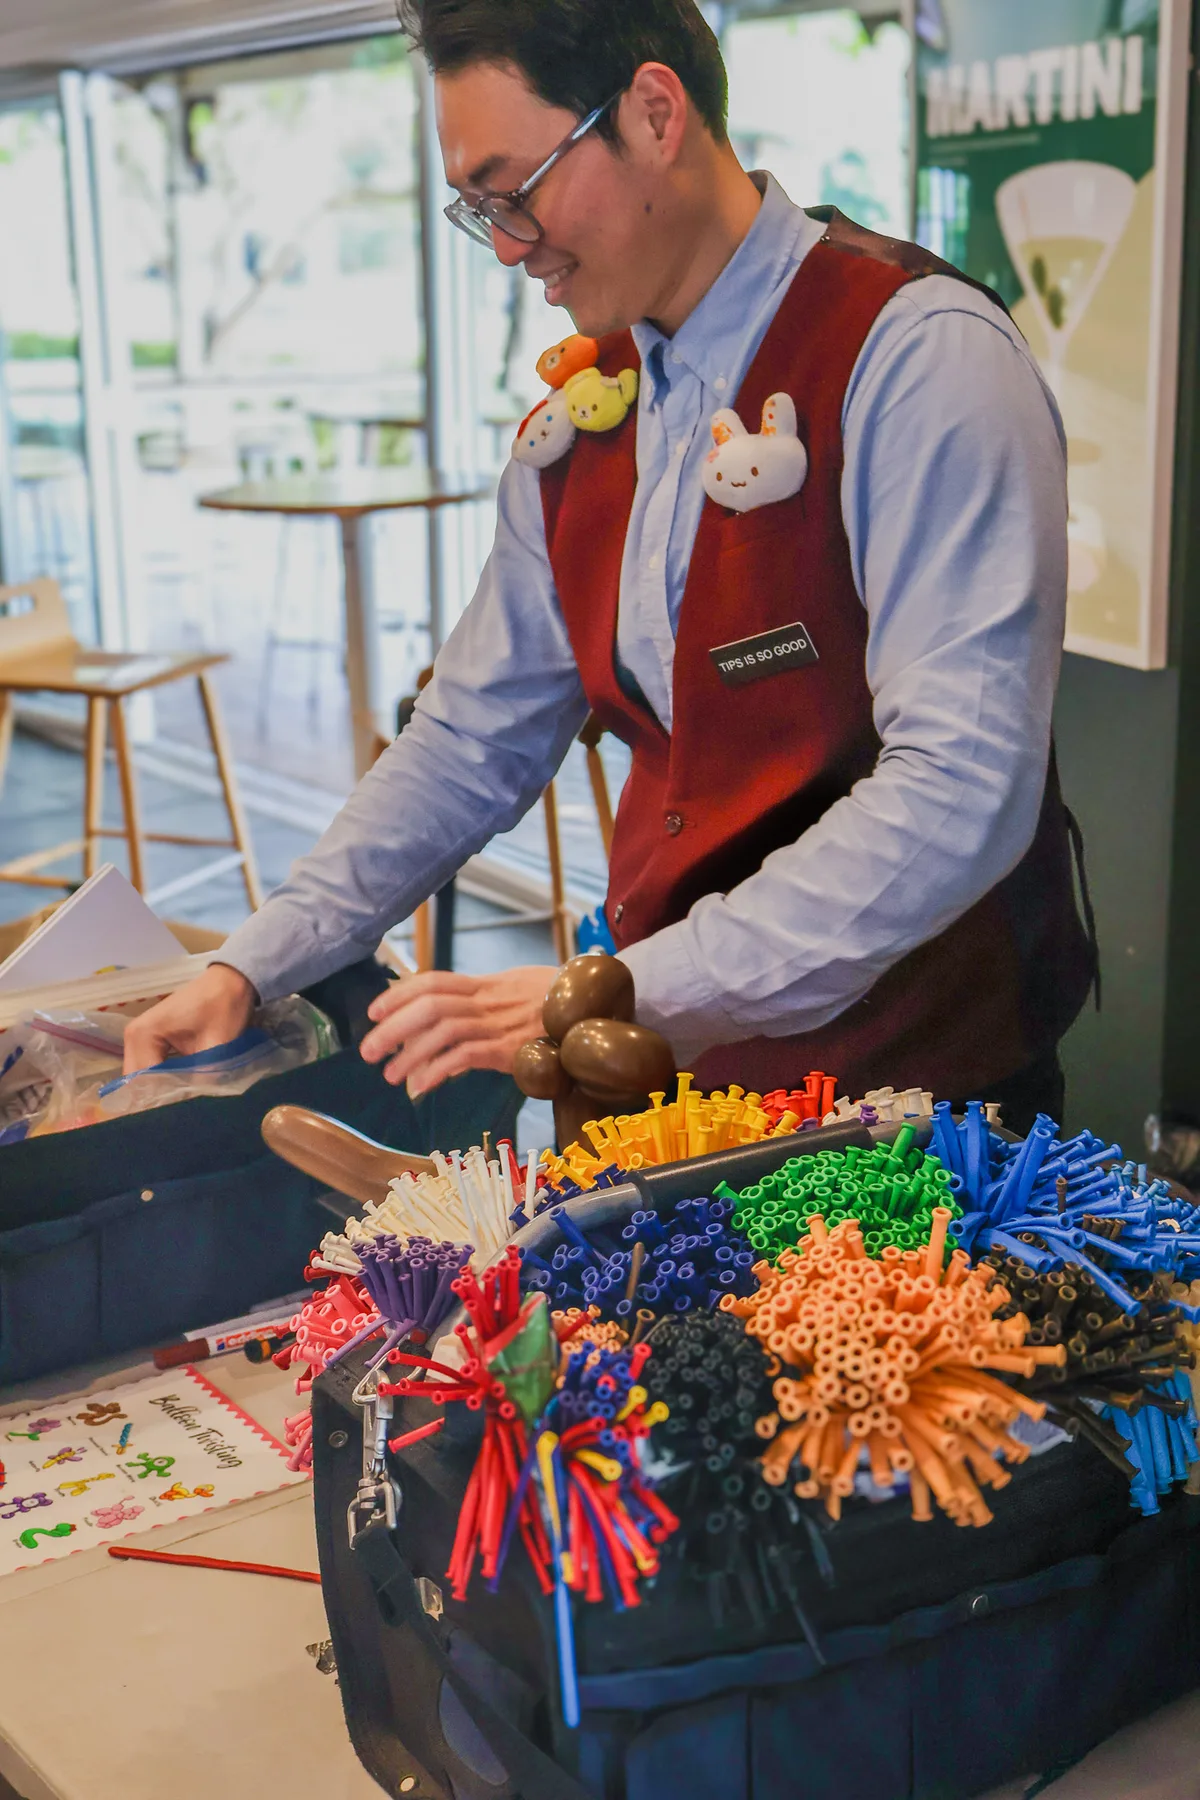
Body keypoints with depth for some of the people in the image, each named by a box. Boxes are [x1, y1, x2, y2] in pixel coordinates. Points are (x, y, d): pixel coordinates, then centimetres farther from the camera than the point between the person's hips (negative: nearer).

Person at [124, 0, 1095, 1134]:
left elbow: (960, 787, -26)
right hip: (669, 1069, 6)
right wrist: (253, 967, 5)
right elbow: (476, 738, 13)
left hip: (908, 1091, -6)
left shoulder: (914, 353, -16)